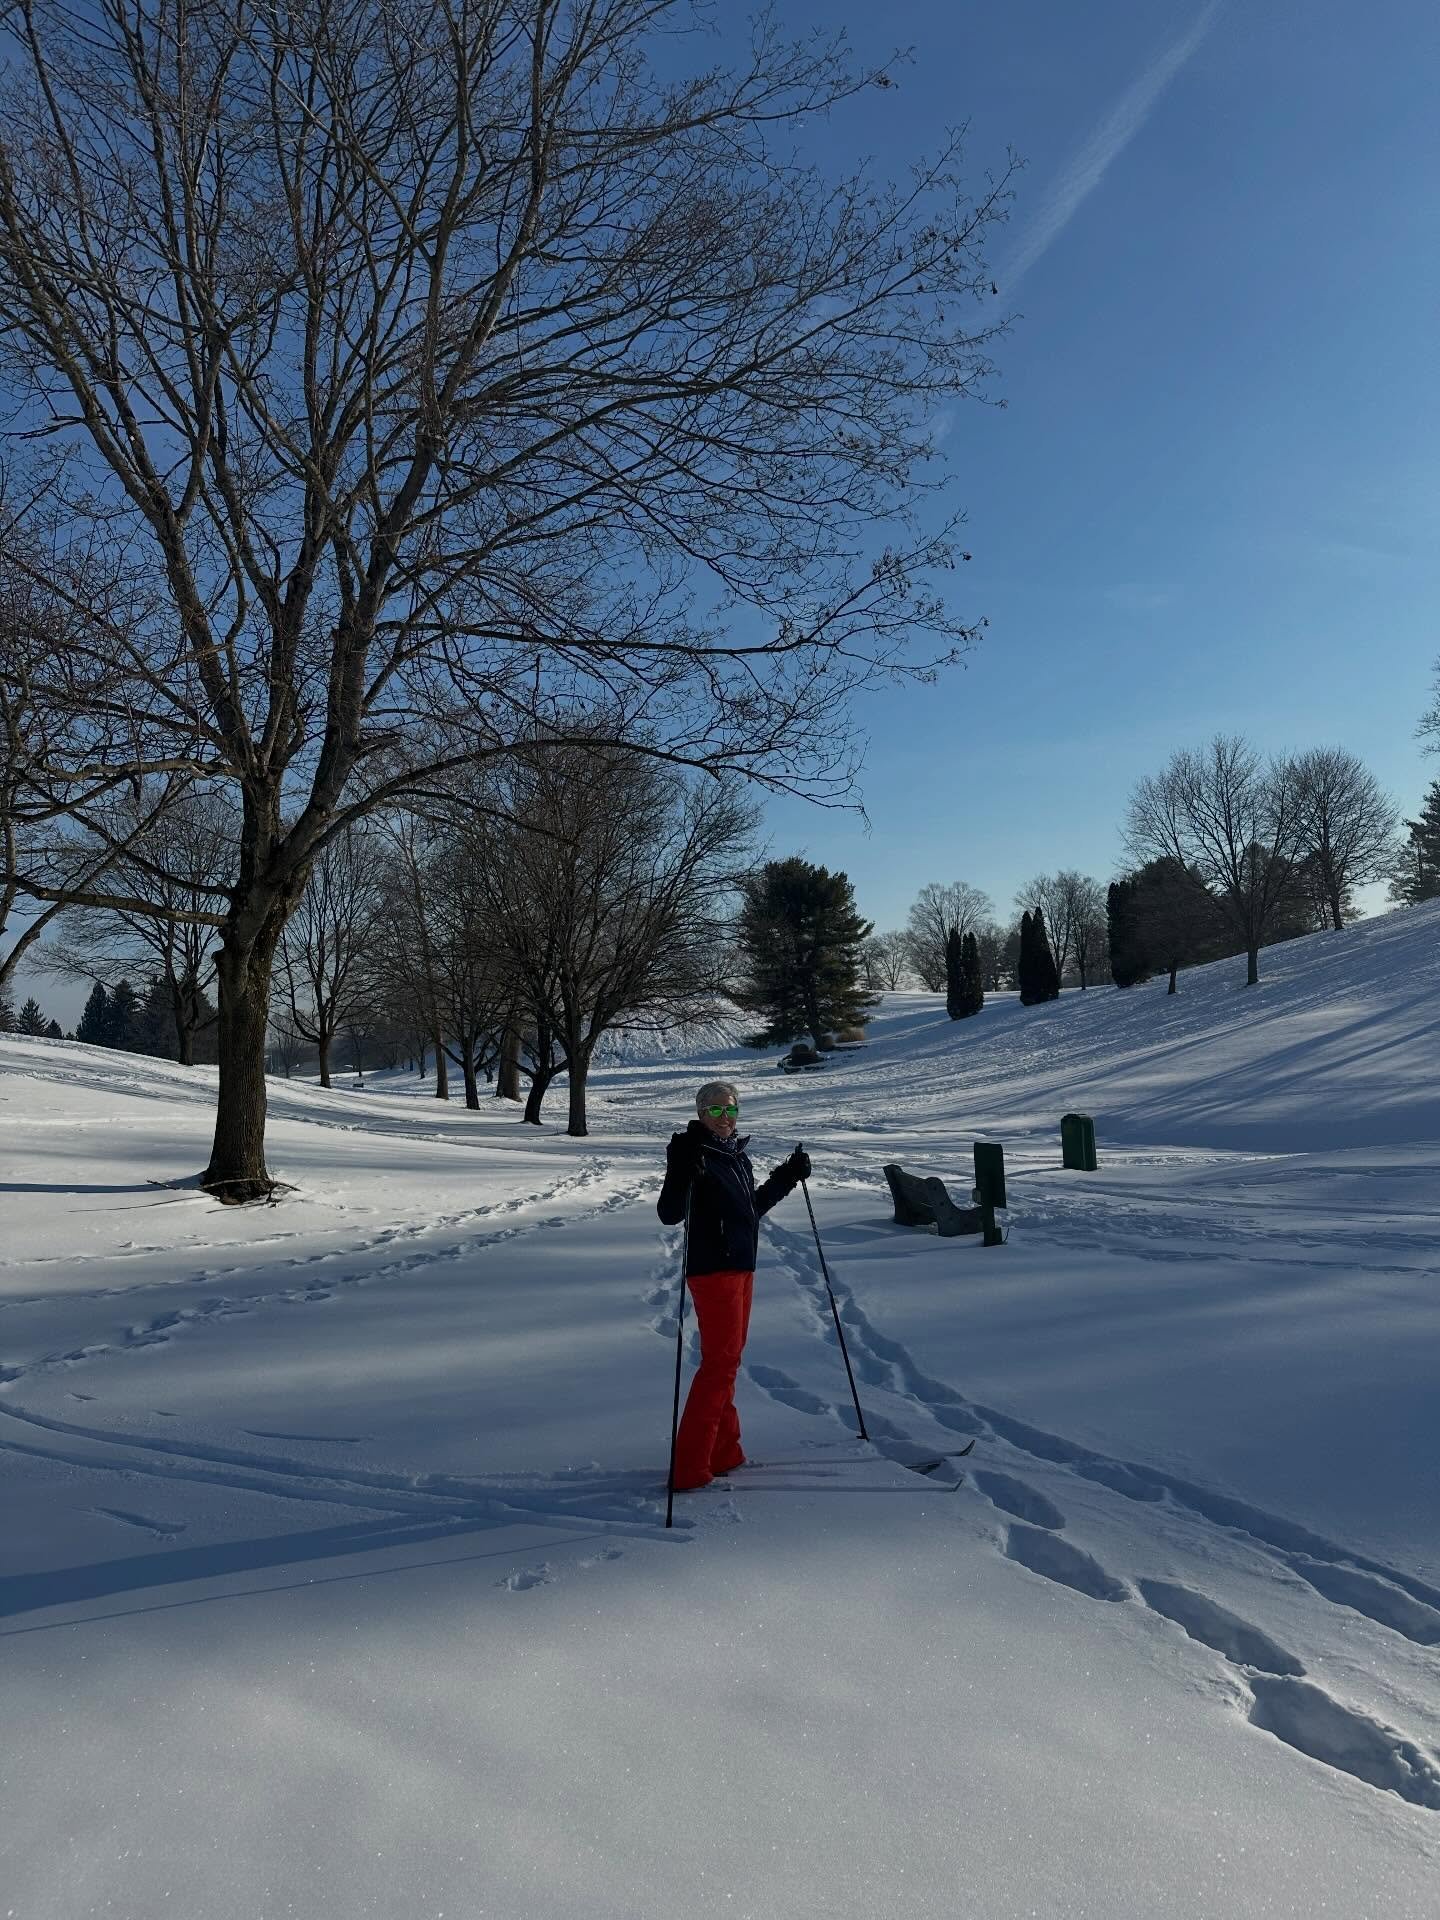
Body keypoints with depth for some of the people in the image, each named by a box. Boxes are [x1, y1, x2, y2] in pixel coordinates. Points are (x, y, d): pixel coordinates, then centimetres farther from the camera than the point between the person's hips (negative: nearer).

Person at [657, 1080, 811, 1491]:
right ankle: (689, 1469, -4)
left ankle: (724, 1453, 27)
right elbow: (669, 1214, -24)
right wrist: (682, 1171, -38)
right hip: (712, 1269, -9)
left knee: (728, 1360, 16)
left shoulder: (738, 1155, 12)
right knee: (720, 1362, -9)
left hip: (741, 1267, 9)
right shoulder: (694, 1153, -14)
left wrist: (787, 1177, 22)